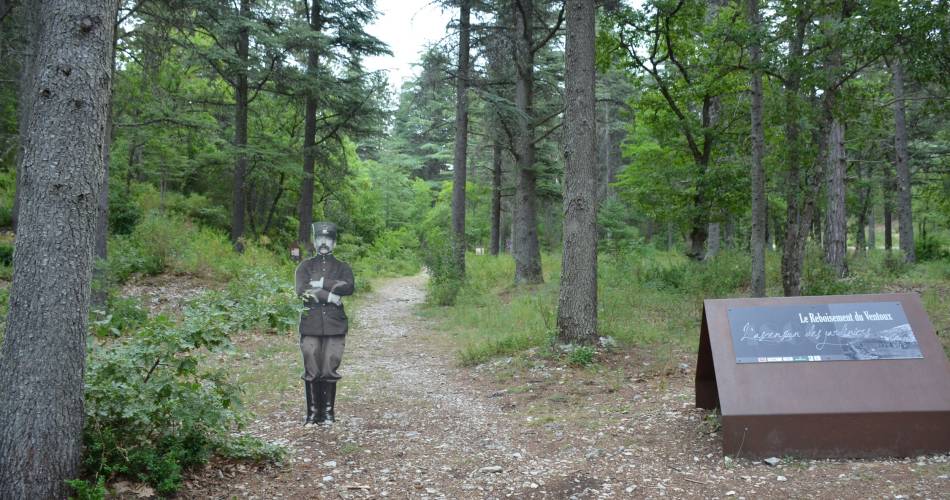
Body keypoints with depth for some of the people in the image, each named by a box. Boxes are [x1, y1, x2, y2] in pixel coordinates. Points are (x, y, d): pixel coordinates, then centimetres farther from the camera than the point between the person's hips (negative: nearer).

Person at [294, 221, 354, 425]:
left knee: (330, 370, 0)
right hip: (310, 325, 0)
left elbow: (348, 288, -10)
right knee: (312, 371, 1)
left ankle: (328, 412, 11)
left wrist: (321, 283, -12)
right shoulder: (305, 266, 9)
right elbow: (301, 290, -9)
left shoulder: (342, 267, 10)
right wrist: (330, 295, -14)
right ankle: (312, 412, 10)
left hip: (335, 326, 0)